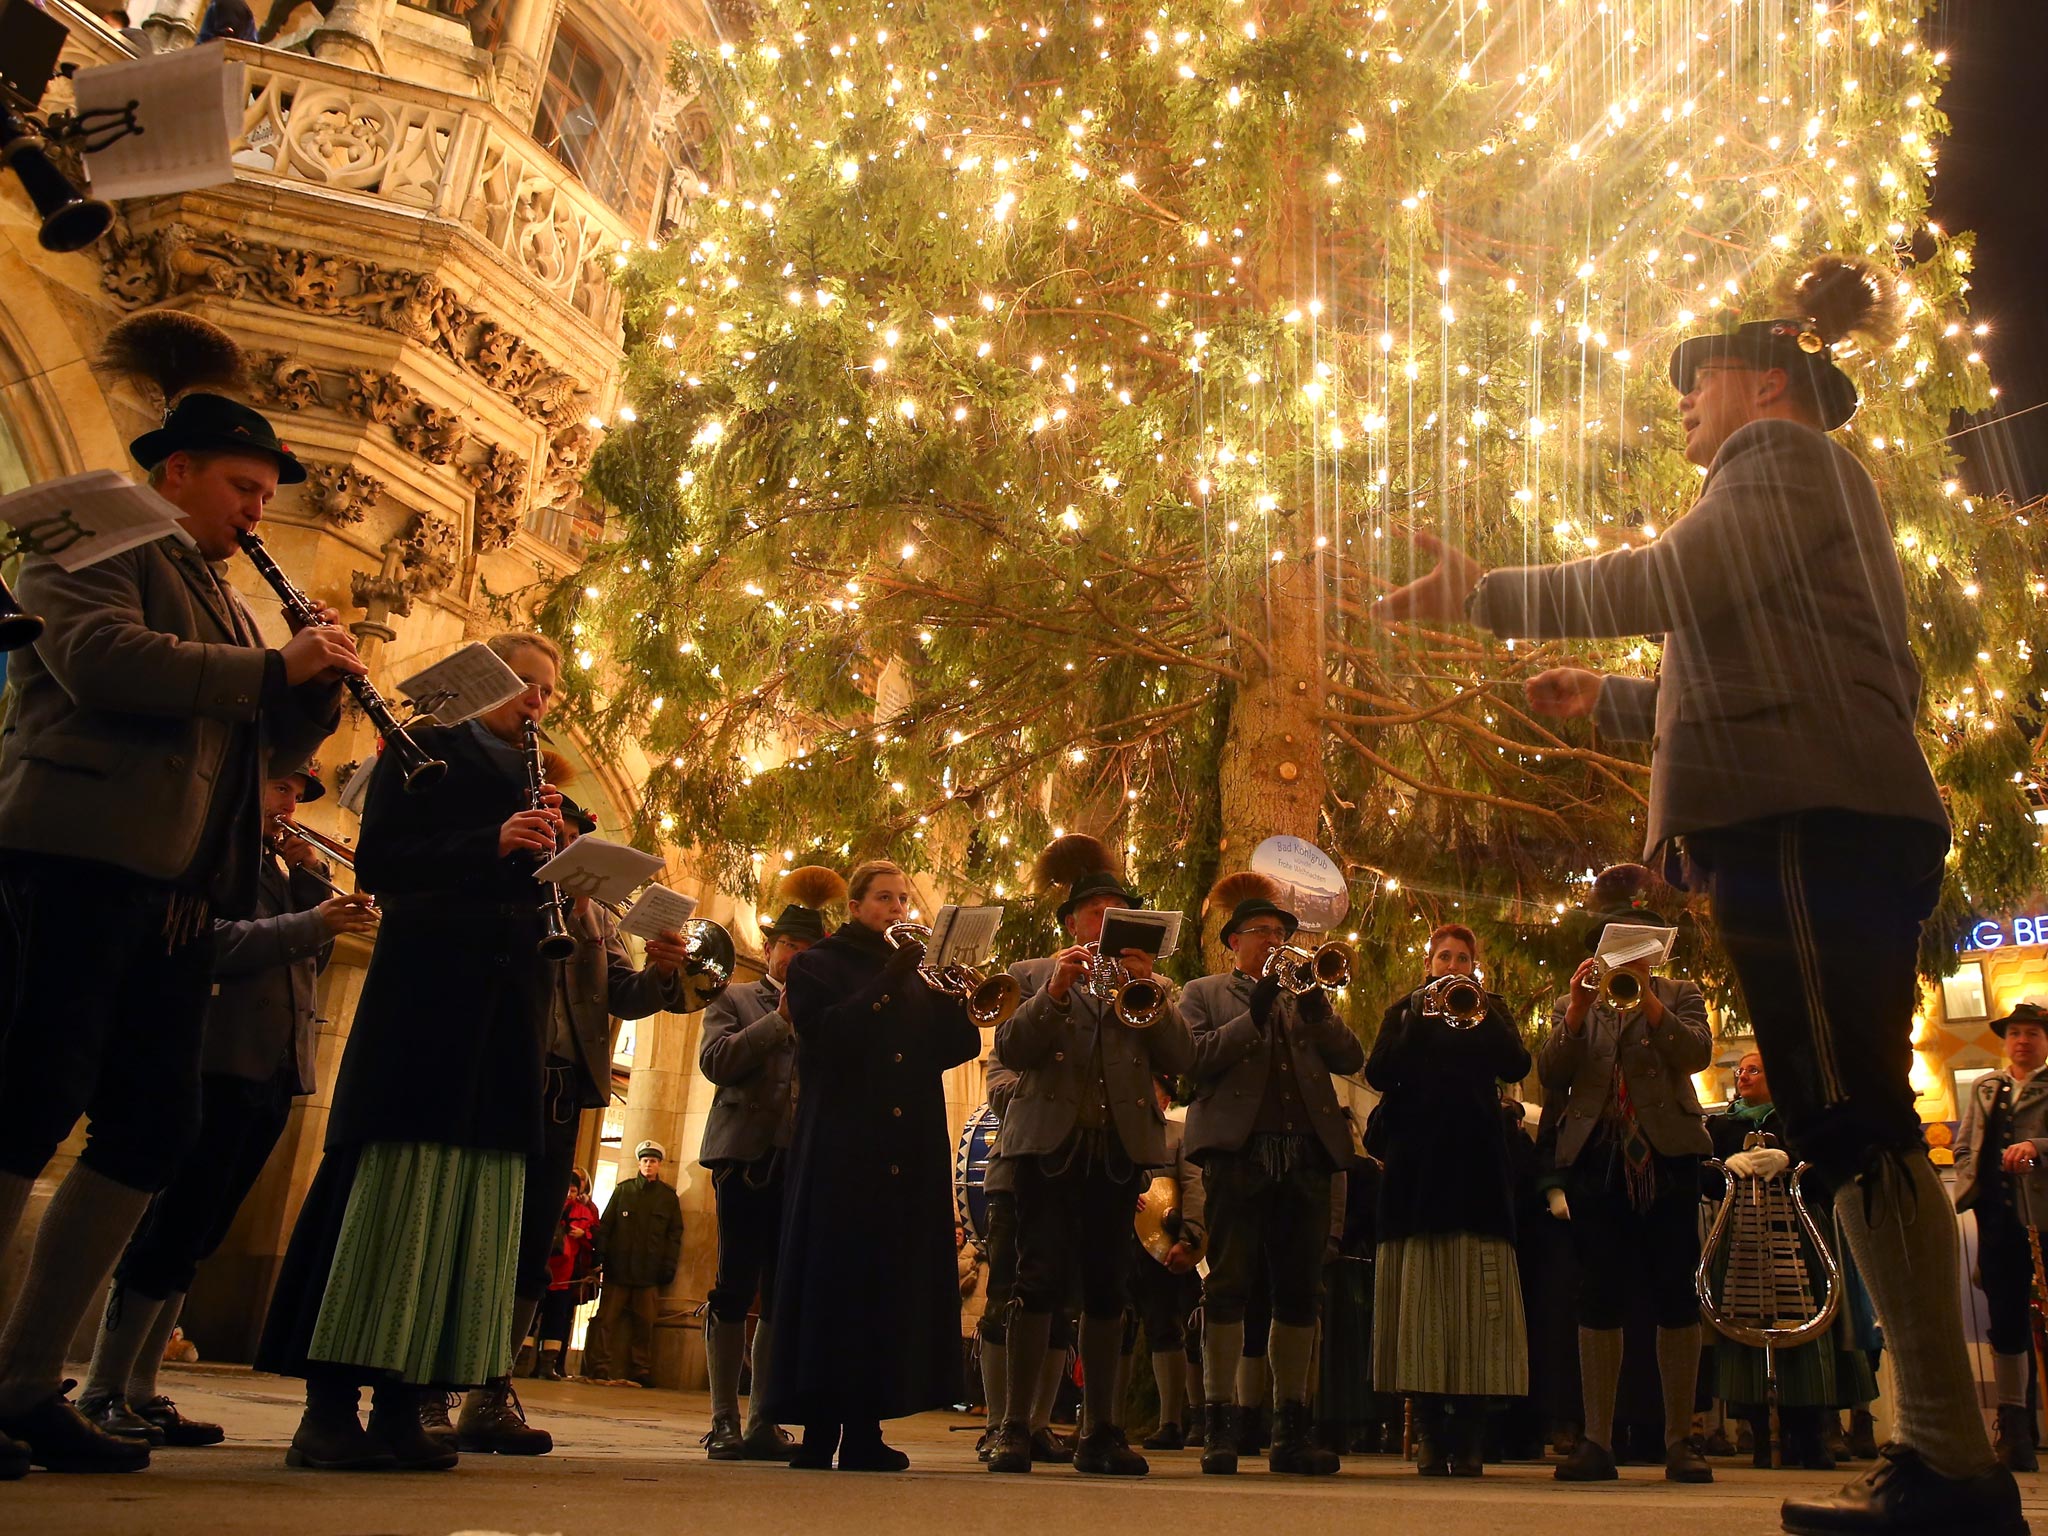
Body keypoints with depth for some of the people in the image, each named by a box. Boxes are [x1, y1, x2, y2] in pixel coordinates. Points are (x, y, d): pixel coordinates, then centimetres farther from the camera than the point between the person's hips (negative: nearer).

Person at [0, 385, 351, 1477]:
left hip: (176, 888, 8)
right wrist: (273, 665, -16)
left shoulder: (223, 603, 26)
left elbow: (280, 739, 23)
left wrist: (320, 680, 5)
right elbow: (101, 659, -17)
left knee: (153, 1131, 5)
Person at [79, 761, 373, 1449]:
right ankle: (102, 1395, -3)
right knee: (172, 1228, -9)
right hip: (218, 1062, -8)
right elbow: (209, 942, -16)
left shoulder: (283, 868, 24)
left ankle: (139, 1391, 14)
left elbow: (312, 958, 14)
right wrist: (310, 922, -21)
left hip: (275, 1070, 8)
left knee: (192, 1236, 9)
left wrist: (315, 881, 4)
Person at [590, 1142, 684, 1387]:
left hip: (649, 1271, 0)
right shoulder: (623, 1190, 11)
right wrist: (600, 1257, -2)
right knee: (608, 1319, -2)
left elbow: (675, 1234, 9)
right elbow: (605, 1226, 9)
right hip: (618, 1267, 1)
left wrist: (669, 1266, 0)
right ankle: (603, 1367, 3)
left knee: (644, 1323, 0)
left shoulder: (668, 1196, 11)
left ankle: (641, 1371, 5)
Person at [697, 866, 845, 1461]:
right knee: (735, 1287, -4)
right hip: (748, 1154, -3)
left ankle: (764, 1420, 8)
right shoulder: (735, 1000, 10)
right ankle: (724, 1420, 2)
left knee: (783, 1295, 3)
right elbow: (716, 1061, -7)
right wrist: (780, 1018, -10)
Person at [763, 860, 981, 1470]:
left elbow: (959, 1046, 5)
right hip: (842, 1148, -4)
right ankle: (820, 1430, -3)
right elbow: (824, 1036, -10)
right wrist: (888, 983, -14)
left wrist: (943, 984, -10)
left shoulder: (917, 974, 19)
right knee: (836, 1276, -7)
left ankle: (865, 1430, 4)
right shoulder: (817, 965, 9)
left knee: (895, 1280, -1)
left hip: (910, 1153, 4)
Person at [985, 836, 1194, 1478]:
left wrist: (1150, 991, -9)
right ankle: (1014, 1426, -1)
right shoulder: (1032, 974, 12)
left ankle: (1101, 1431, 10)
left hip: (1119, 1147, 2)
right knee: (1040, 1279, -8)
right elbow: (1010, 1050, -3)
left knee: (1107, 1286, 3)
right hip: (1051, 1141, -2)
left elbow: (1178, 1059, 3)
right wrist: (1054, 992, -15)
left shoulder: (1150, 985, 19)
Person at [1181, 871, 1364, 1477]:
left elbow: (1350, 1059, 8)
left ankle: (1291, 1429, 11)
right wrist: (1254, 1013, -12)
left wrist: (1314, 1006, -7)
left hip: (1307, 1157, 4)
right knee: (1227, 1286, -4)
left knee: (1300, 1292, 5)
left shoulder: (1304, 995, 22)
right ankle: (1218, 1424, 1)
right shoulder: (1204, 993, 12)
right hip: (1239, 1152, -4)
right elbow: (1196, 1059, -5)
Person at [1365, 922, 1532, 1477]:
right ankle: (1433, 1435, 2)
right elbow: (1378, 1074, 0)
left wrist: (1478, 1013, -11)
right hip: (1415, 1166, 0)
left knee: (1474, 1300, -7)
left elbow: (1517, 1065, -2)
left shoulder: (1490, 1010, 16)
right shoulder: (1405, 1011, 15)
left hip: (1475, 1166, 0)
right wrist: (1420, 1020, -8)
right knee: (1420, 1299, -3)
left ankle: (1469, 1436, -3)